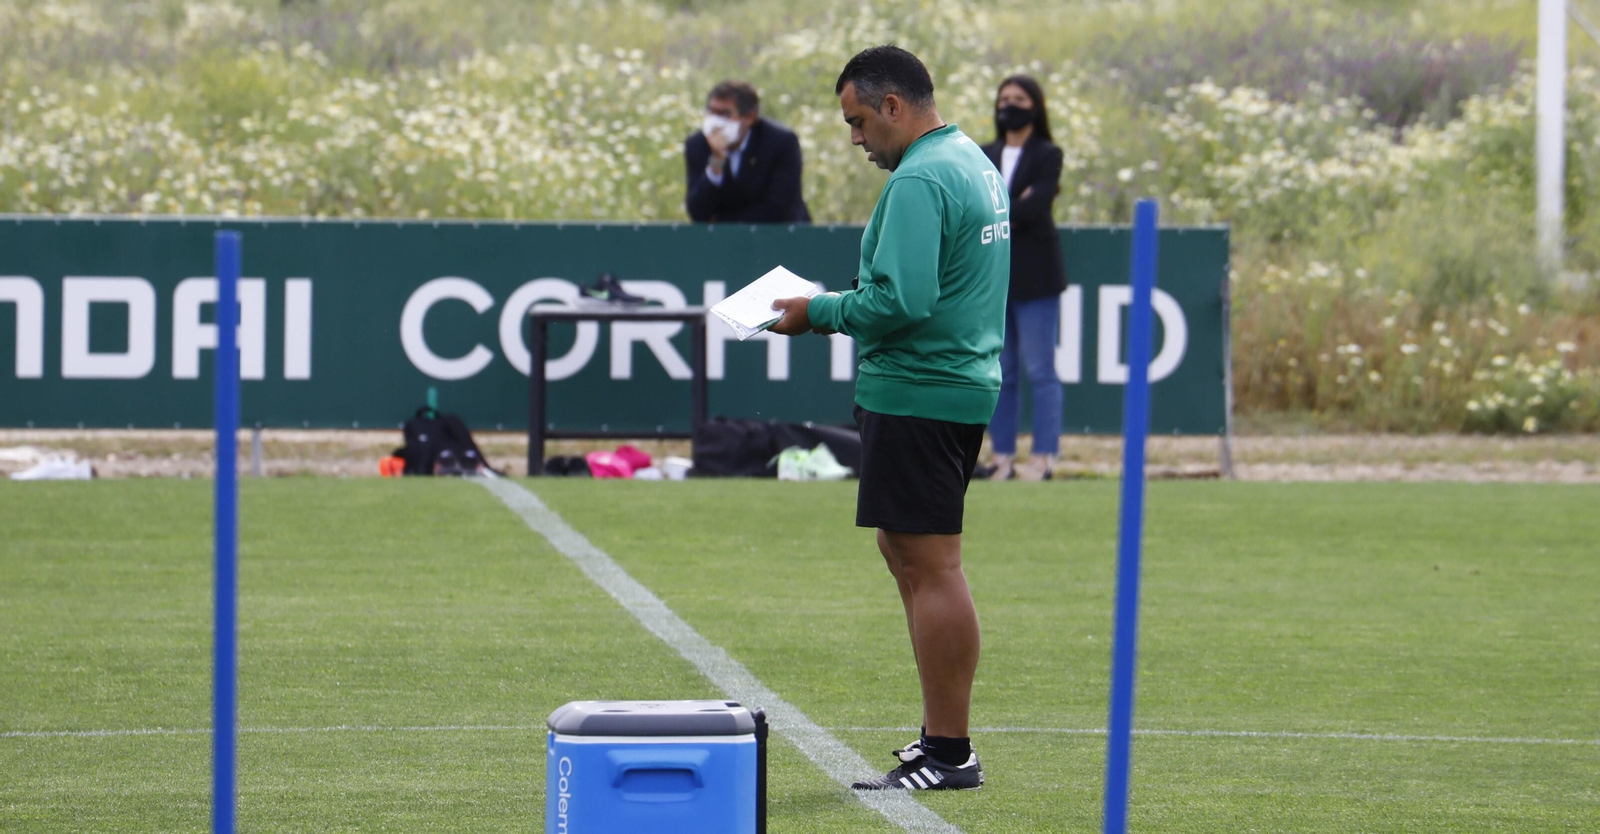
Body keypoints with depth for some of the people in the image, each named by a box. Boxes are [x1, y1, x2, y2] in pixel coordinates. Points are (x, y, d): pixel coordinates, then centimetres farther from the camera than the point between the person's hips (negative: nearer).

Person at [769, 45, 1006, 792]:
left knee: (930, 566, -7)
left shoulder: (919, 181, -17)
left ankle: (948, 754, -5)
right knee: (906, 552, 18)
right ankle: (941, 729, 22)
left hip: (917, 393, -11)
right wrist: (841, 307, 14)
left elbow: (901, 301, -25)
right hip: (962, 385, 11)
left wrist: (821, 312, -11)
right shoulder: (973, 162, 15)